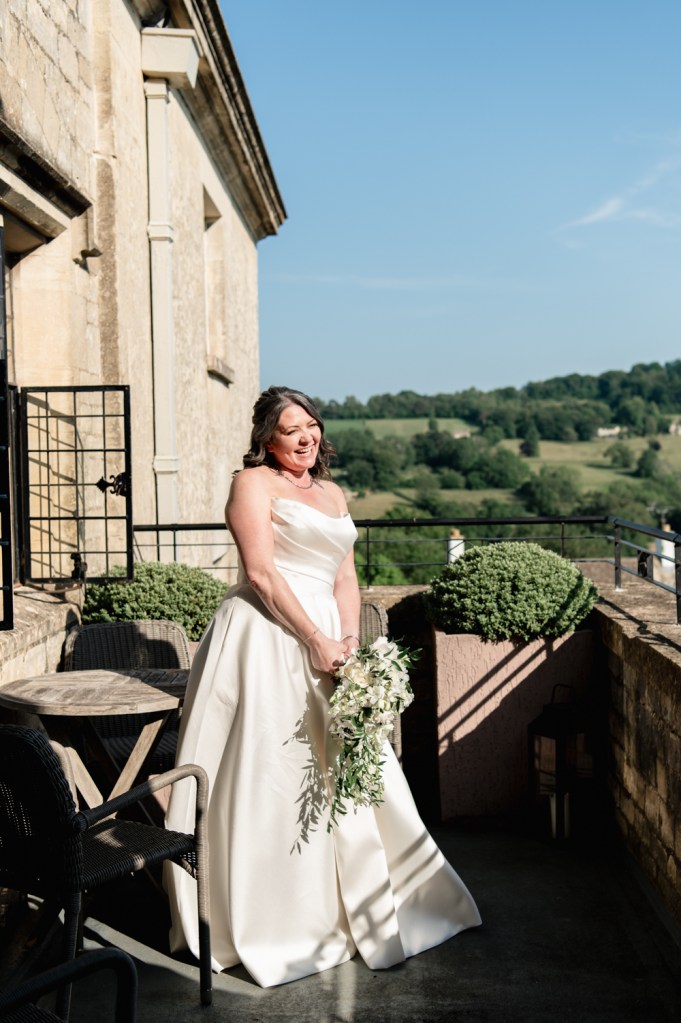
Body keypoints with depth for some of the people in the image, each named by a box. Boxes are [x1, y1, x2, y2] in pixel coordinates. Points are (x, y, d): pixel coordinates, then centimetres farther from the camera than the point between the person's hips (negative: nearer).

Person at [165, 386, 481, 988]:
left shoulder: (333, 493, 19)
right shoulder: (254, 483, -2)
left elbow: (345, 576, 16)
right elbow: (261, 571, -12)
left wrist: (349, 639, -2)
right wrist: (316, 640, -15)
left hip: (325, 638, 7)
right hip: (266, 637, -7)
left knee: (340, 771, 10)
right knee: (268, 774, -6)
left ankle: (357, 906, 25)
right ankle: (267, 920, 6)